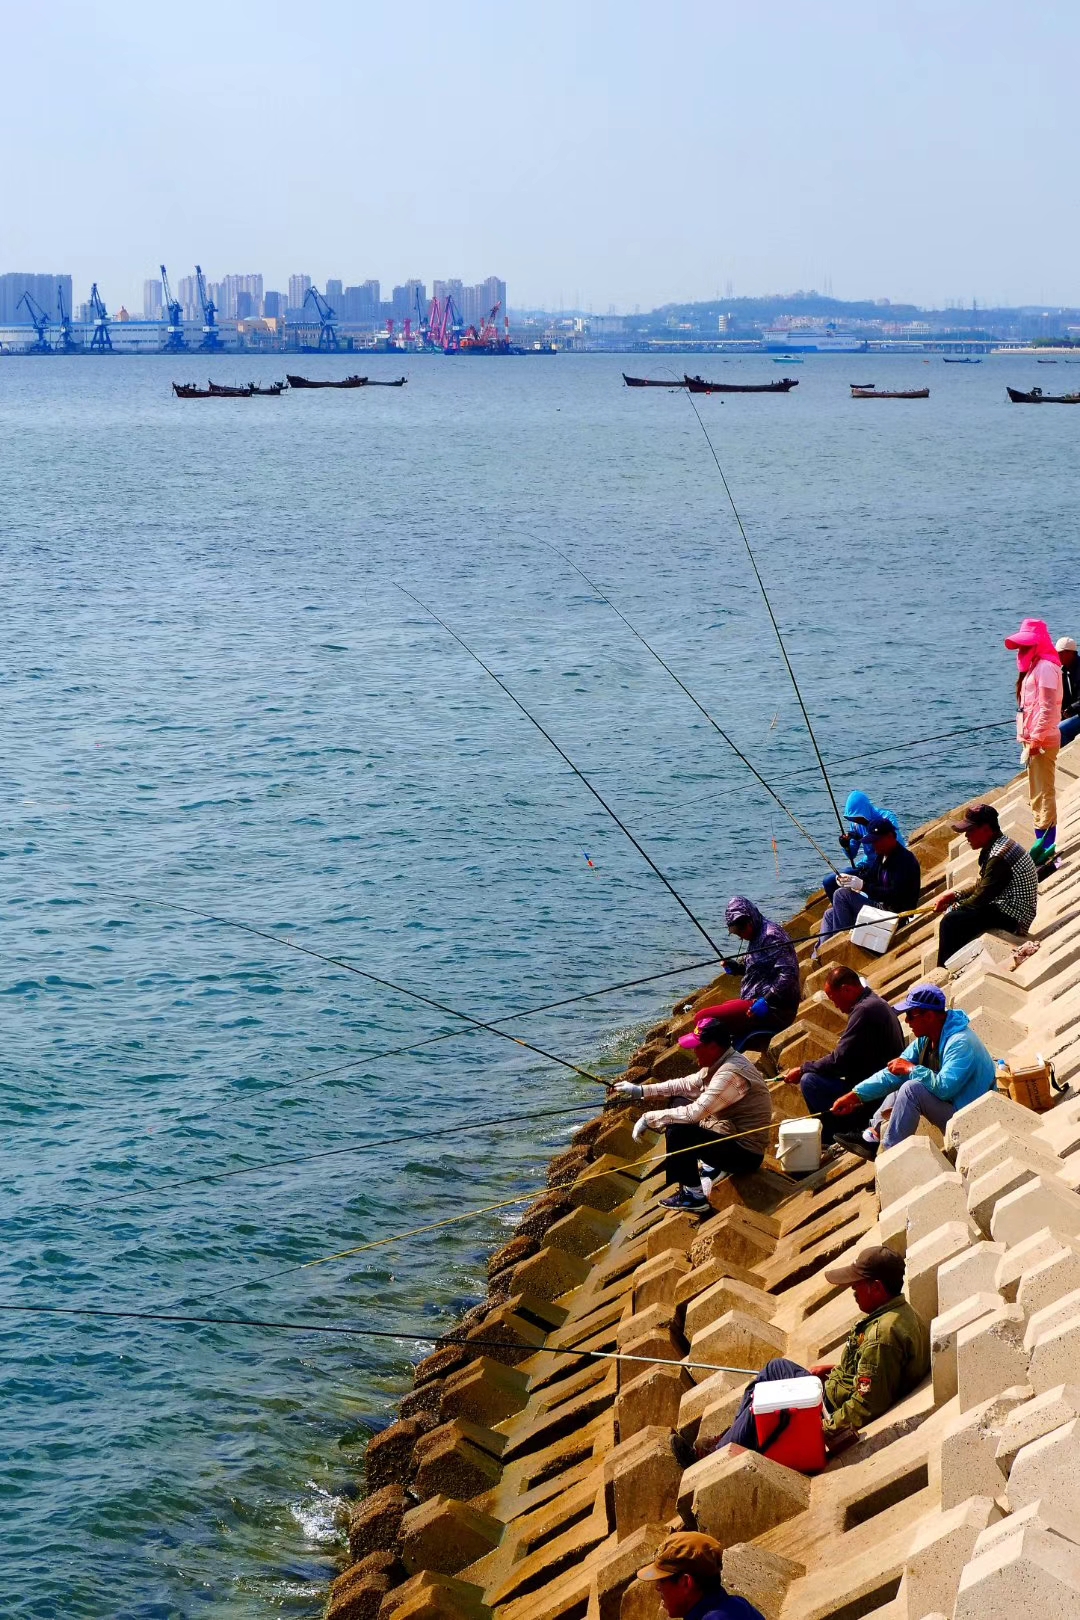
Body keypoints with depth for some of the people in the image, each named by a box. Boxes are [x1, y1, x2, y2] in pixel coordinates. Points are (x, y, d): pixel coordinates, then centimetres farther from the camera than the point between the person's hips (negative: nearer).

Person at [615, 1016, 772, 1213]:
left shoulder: (731, 1073, -27)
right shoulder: (720, 1062, 3)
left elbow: (696, 1112, -31)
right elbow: (687, 1085, 15)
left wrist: (649, 1118, -22)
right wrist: (641, 1091, 9)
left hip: (746, 1153, -10)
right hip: (732, 1134, 10)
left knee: (677, 1131, -22)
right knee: (679, 1112, 15)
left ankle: (694, 1197, -7)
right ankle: (715, 1167, 18)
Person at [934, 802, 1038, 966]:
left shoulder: (998, 857, -23)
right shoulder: (999, 846, 9)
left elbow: (981, 897, -19)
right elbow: (982, 886, 18)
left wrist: (954, 907, -3)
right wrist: (955, 894, 6)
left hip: (1011, 917, -11)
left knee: (950, 922, -19)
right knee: (953, 910, 18)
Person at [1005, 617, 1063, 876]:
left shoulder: (1046, 667, -12)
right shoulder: (1034, 667, 18)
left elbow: (1047, 708, -19)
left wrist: (1036, 738, -20)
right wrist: (1028, 738, 15)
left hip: (1042, 740, -11)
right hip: (1034, 739, 11)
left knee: (1044, 792, -11)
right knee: (1038, 794, 14)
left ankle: (1047, 845, -11)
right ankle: (1043, 843, 20)